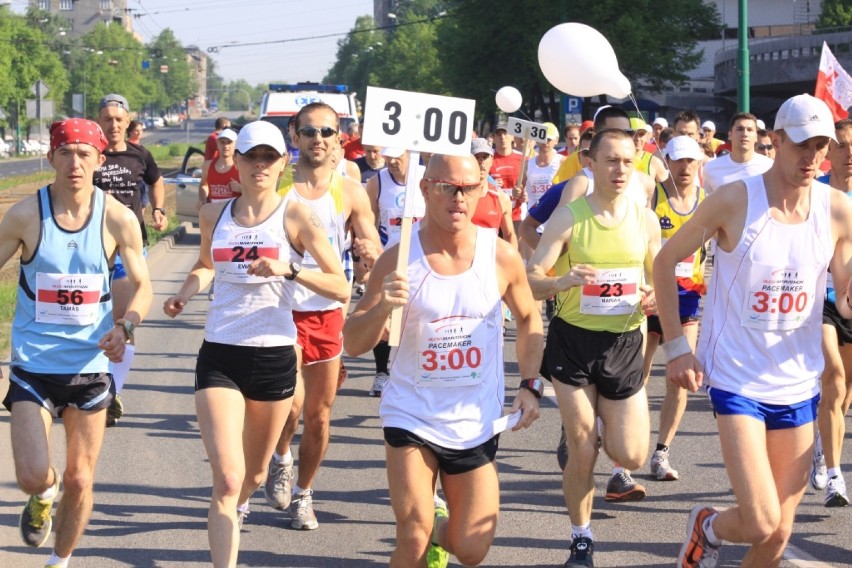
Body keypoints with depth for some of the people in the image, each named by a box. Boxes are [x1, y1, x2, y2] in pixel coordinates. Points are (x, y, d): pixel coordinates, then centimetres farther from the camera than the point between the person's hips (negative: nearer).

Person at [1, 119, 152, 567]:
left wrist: (125, 326, -16)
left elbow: (141, 286, 3)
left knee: (80, 480, 8)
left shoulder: (118, 219, -7)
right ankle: (43, 495, 26)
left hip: (91, 364, 1)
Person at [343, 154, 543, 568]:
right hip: (412, 413, -2)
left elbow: (528, 319, 13)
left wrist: (530, 386, 5)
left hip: (476, 422, 2)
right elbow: (353, 344, -10)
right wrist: (383, 306, -29)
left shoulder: (502, 257, -6)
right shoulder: (398, 259, -10)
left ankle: (441, 531, 40)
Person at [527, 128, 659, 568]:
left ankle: (619, 472, 38)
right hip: (574, 340, -2)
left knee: (631, 456, -2)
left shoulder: (645, 219, 0)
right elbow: (529, 281, -12)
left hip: (625, 343, 2)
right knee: (582, 452, 0)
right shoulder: (569, 218, -9)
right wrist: (563, 281, -34)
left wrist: (654, 299, -11)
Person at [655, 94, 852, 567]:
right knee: (759, 523, -14)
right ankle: (706, 528, 21)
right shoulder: (734, 201, -12)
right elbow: (665, 261, -2)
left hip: (798, 385, 4)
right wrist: (675, 346, -7)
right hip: (737, 381, -4)